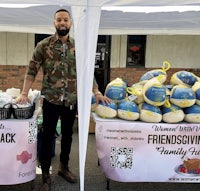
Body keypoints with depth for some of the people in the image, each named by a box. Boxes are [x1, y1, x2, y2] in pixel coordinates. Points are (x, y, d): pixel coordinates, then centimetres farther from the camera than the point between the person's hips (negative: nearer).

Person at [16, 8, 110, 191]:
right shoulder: (43, 45, -5)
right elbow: (32, 70, -4)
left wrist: (97, 92, 2)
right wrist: (24, 93, -12)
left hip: (72, 101, 3)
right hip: (50, 100, -2)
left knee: (67, 135, 16)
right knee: (48, 136, 6)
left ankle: (64, 167, 36)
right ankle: (46, 175, 22)